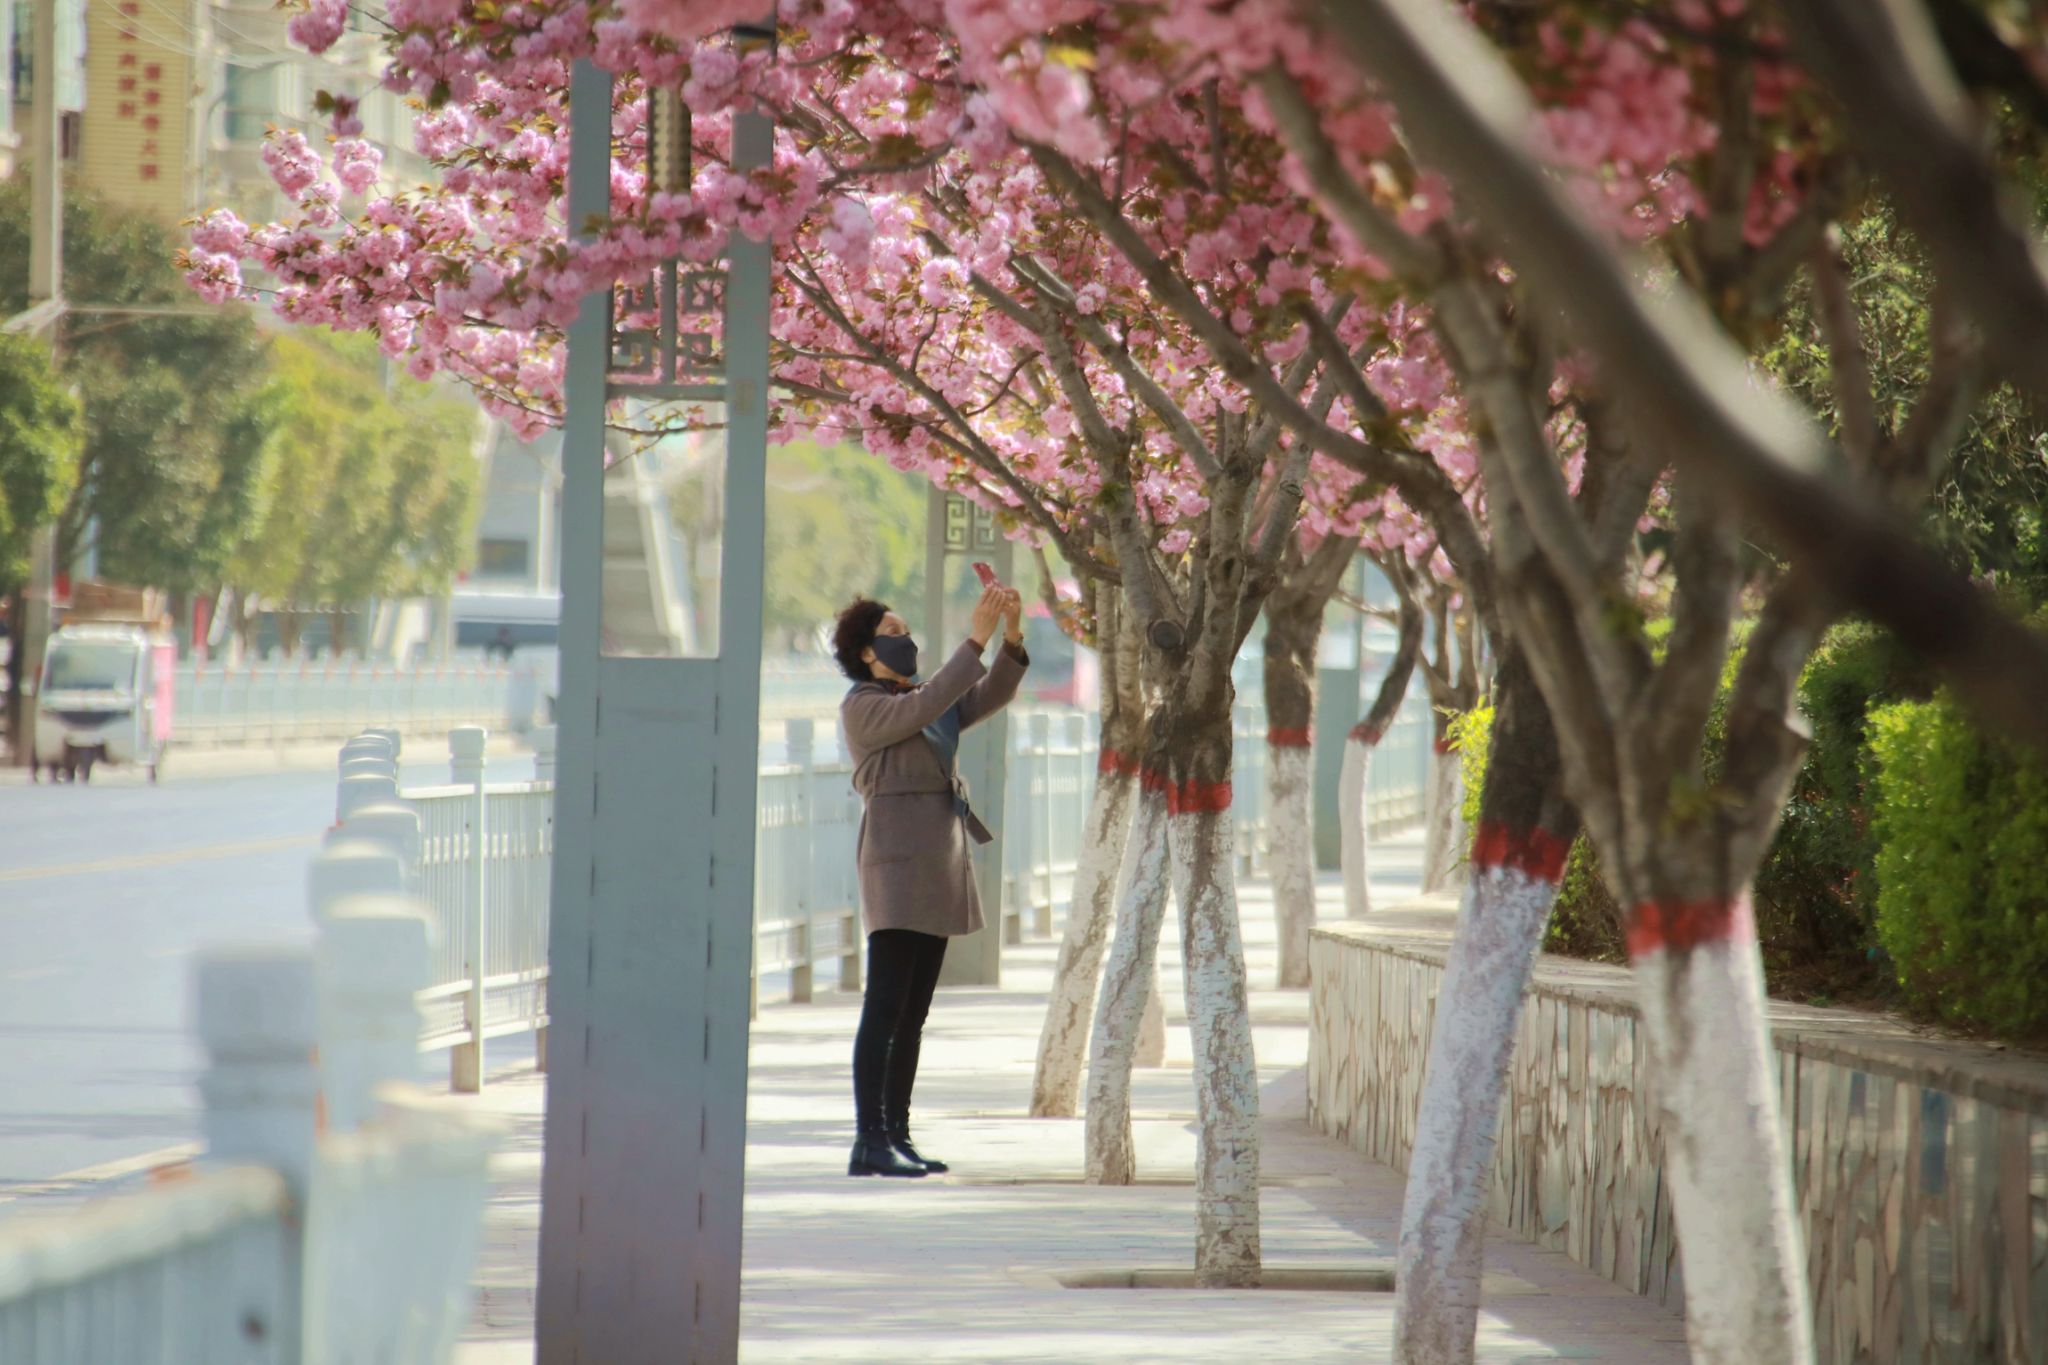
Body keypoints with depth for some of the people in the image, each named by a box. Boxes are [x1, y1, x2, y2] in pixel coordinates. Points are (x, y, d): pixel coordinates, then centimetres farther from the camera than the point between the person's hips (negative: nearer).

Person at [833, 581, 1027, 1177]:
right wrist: (976, 639, -23)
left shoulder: (927, 699, 19)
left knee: (913, 1014, 7)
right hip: (897, 857, -9)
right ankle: (870, 1140, -15)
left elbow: (991, 696, 11)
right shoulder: (861, 708, -5)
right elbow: (925, 707, -20)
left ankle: (897, 1134, 9)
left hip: (939, 862, 9)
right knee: (885, 1007, -12)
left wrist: (1012, 635, -5)